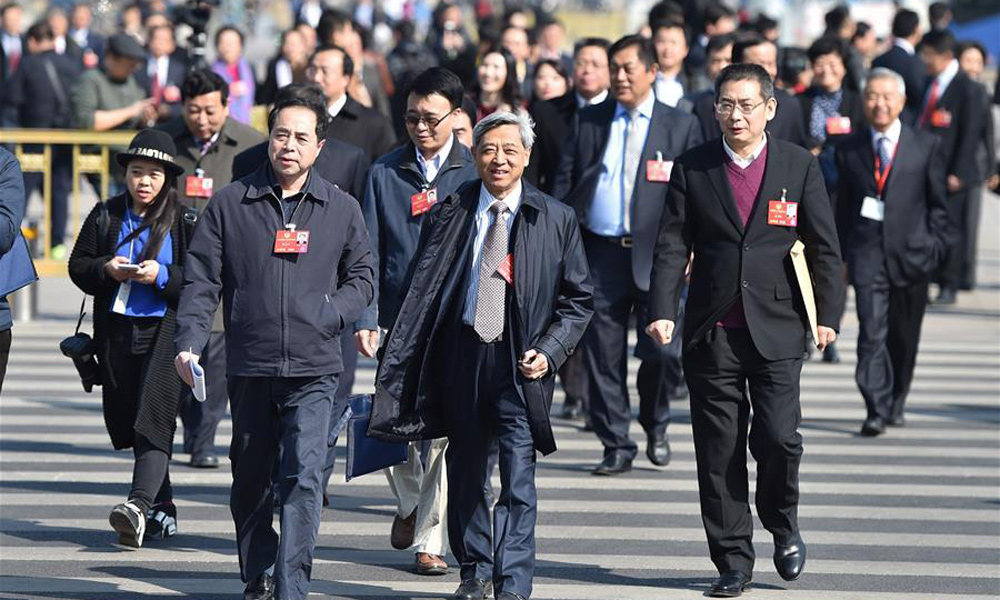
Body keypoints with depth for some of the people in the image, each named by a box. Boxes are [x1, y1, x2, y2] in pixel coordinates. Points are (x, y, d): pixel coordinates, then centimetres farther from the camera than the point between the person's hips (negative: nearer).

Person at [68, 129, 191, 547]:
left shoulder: (183, 221, -2)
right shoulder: (105, 216, 9)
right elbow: (78, 265, 10)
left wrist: (163, 275, -20)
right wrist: (106, 269, -9)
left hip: (164, 330, -5)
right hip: (117, 330, 5)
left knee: (154, 420, -17)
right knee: (126, 421, 10)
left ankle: (139, 505, -29)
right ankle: (161, 510, 22)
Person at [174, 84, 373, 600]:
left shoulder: (342, 209, 7)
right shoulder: (229, 204, 5)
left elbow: (361, 278, 13)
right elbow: (201, 281, 4)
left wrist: (327, 313, -6)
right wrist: (188, 342, -9)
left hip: (314, 369, -1)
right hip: (249, 367, 1)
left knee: (303, 477, -14)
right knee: (250, 480, 11)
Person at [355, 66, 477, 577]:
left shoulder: (474, 173, 3)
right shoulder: (385, 173, 8)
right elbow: (370, 253, 8)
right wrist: (365, 318, -1)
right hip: (399, 320, 2)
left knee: (444, 430, -5)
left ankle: (431, 538, 4)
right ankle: (408, 504, 31)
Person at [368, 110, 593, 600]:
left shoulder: (556, 220, 2)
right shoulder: (448, 214, 5)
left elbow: (578, 298, 6)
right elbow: (421, 290, 9)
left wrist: (549, 351, -7)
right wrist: (402, 358, 2)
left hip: (520, 364, -2)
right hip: (460, 357, 2)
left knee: (519, 481, -10)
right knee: (465, 472, 14)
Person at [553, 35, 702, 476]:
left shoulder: (681, 126, 5)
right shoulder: (589, 121, 10)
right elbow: (564, 183, 10)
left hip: (655, 257, -2)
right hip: (600, 255, 2)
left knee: (664, 351, -9)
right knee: (603, 357, 3)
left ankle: (655, 425, 18)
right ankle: (616, 447, 13)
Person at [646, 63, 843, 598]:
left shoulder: (799, 166, 4)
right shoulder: (692, 168, 5)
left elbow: (824, 247, 5)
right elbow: (672, 245, 2)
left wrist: (827, 315, -1)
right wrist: (662, 310, -9)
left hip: (776, 330, -1)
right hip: (712, 333, 1)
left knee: (777, 437, -12)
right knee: (718, 452, 2)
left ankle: (782, 523, 18)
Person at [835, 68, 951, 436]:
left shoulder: (926, 146, 5)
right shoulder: (849, 148, 7)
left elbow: (939, 204, 7)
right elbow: (843, 206, 11)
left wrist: (935, 249, -2)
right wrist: (841, 254, 8)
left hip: (911, 254, 1)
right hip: (867, 251, -1)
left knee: (904, 337, 10)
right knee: (872, 333, -13)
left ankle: (895, 406, 27)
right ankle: (876, 410, -15)